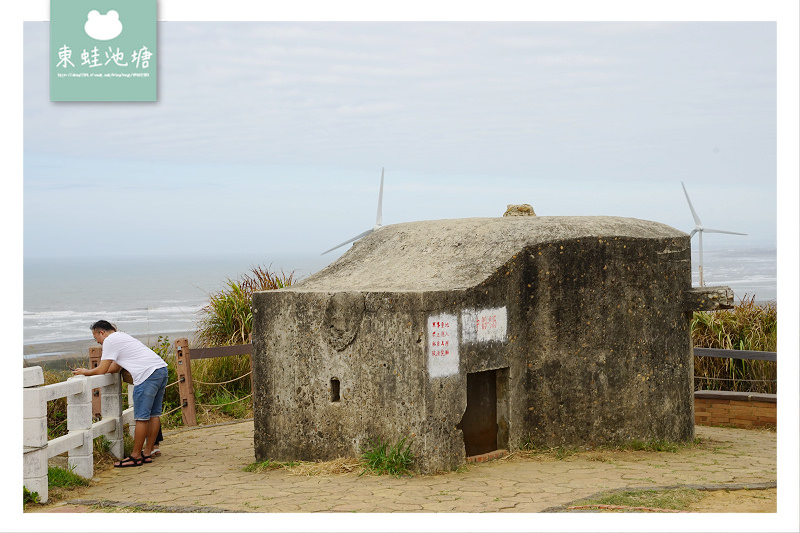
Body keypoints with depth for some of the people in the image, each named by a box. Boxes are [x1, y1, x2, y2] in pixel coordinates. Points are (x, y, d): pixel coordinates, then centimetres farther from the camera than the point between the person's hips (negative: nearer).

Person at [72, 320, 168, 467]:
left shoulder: (110, 340, -2)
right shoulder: (121, 336, 29)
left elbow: (102, 370, -3)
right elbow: (116, 368, 30)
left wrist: (86, 372, 15)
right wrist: (89, 371, 28)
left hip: (148, 374, -10)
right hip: (161, 368, 10)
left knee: (142, 417, -5)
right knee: (153, 414, 12)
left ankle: (135, 456, -1)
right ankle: (147, 453, 17)